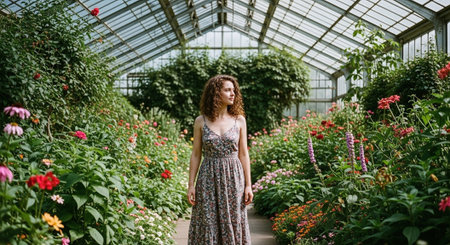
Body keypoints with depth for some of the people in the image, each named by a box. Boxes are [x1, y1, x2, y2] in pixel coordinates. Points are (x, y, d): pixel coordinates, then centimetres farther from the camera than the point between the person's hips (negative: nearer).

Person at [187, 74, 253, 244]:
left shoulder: (239, 120, 2)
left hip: (233, 178, 1)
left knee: (233, 223, 5)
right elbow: (196, 154, 4)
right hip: (208, 178, 0)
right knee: (208, 225, 3)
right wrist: (190, 185, 0)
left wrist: (248, 185, 2)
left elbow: (243, 154, 5)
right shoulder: (201, 121, 1)